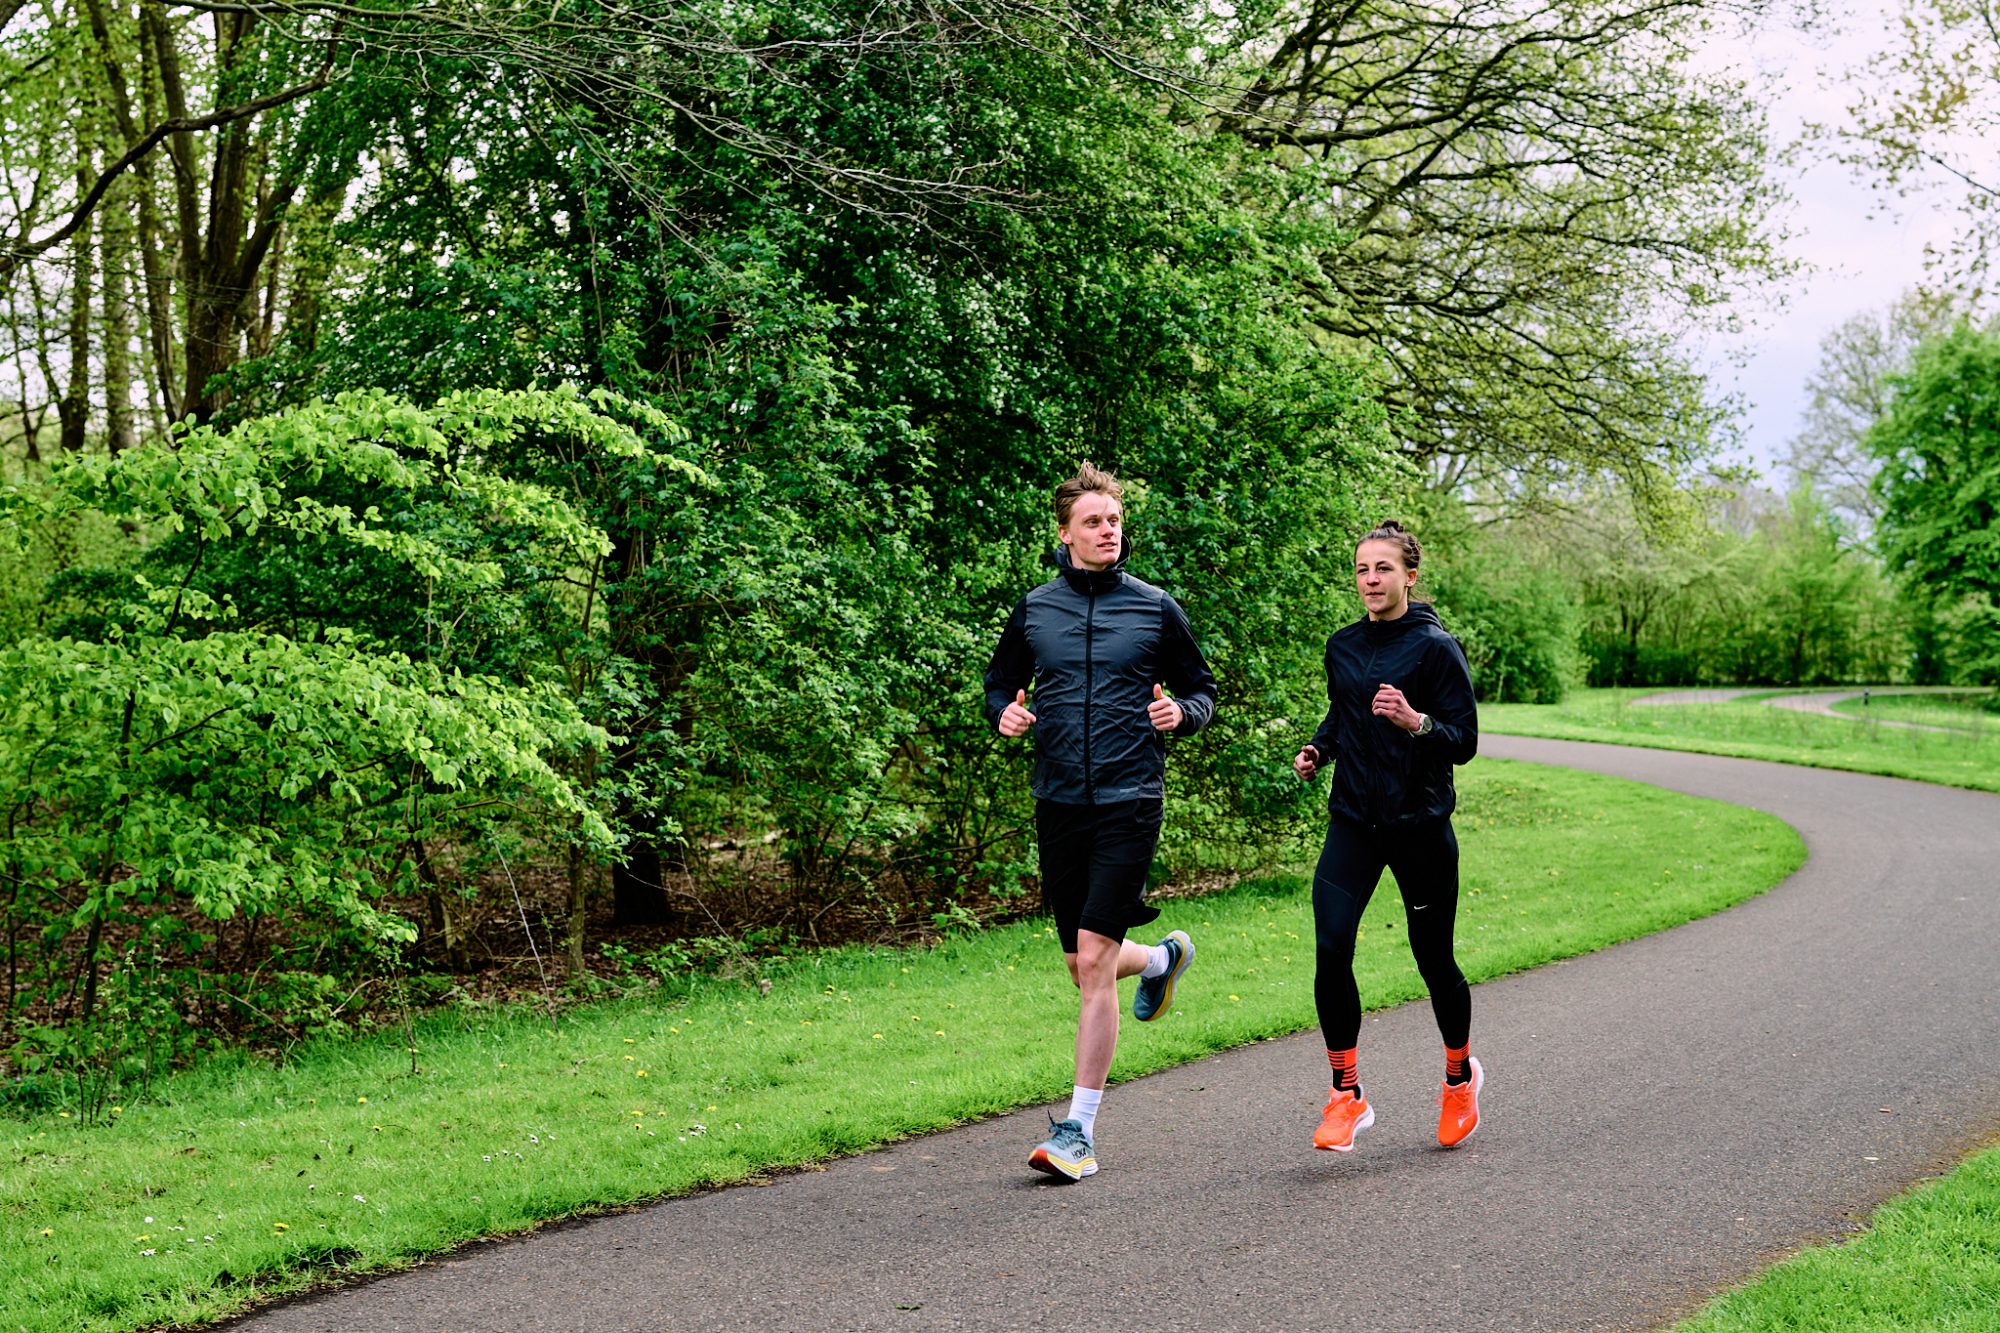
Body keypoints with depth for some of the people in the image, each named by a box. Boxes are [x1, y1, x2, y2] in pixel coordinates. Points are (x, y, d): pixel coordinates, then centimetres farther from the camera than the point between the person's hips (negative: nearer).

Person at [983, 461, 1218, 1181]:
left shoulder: (1156, 608, 1)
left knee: (1094, 958, -13)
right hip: (1058, 801, 4)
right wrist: (1004, 714, -4)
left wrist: (1182, 712, -12)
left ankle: (1079, 1131, -7)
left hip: (1129, 803, -3)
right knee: (1084, 965, 11)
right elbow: (1000, 682, 19)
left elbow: (1201, 690, 10)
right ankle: (1163, 957, 47)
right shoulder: (1035, 609, 6)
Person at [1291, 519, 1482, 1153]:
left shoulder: (1435, 647, -7)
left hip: (1420, 823, -4)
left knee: (1434, 959, 7)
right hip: (1353, 822, 4)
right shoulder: (1342, 646, 8)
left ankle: (1459, 1075, 34)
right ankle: (1346, 1095, -1)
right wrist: (1318, 749, 6)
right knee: (1331, 950, -12)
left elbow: (1465, 740, -10)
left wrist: (1416, 722, -28)